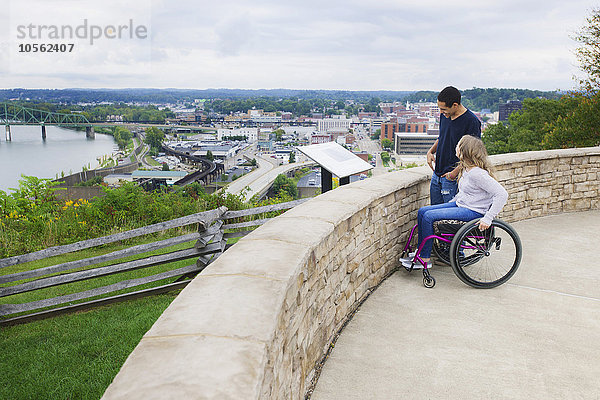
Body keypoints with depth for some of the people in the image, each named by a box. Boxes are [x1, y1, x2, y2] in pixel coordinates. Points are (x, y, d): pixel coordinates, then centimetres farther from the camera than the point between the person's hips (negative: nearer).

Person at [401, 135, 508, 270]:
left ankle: (425, 259, -8)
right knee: (422, 211, 1)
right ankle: (420, 252, 9)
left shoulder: (477, 173, -23)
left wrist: (488, 218, -28)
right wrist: (449, 205, 17)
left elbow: (502, 194, -26)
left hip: (473, 212, -10)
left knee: (429, 216, -20)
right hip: (460, 204, 10)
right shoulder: (465, 169, 7)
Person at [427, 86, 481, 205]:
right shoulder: (445, 115, 6)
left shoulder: (472, 122, -17)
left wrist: (455, 172, -19)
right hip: (437, 174, 7)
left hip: (453, 178, -7)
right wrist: (431, 151, 5)